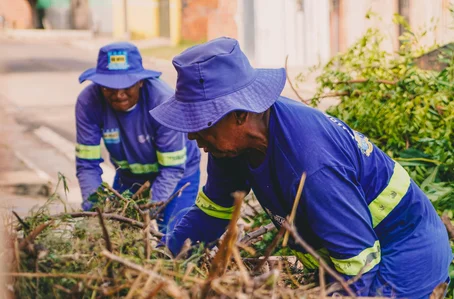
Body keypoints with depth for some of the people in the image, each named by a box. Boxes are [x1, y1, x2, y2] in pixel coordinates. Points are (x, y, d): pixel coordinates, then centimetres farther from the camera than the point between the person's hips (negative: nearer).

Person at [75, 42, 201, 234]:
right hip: (130, 175, 3)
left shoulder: (163, 102, -33)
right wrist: (94, 207, -35)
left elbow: (172, 168, -27)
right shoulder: (88, 102, -25)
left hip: (177, 172, -3)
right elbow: (87, 164, -21)